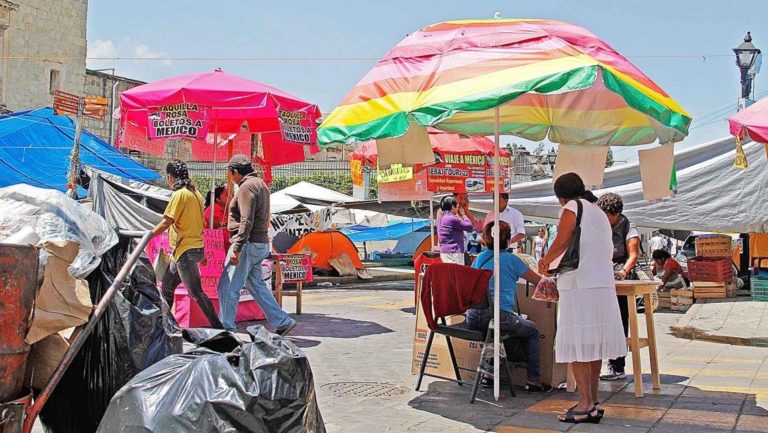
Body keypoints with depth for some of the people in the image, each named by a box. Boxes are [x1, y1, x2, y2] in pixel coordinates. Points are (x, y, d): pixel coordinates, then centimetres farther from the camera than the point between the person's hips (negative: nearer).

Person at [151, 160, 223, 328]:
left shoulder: (180, 194, -13)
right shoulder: (195, 193, 14)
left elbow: (166, 222, -17)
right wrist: (201, 253, 23)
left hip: (185, 251, -10)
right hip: (195, 248, 10)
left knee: (196, 292, -7)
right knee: (166, 287, 17)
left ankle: (218, 327, -6)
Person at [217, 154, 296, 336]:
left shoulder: (246, 187, -13)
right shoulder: (261, 184, 18)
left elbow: (246, 221, -23)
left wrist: (236, 248, -24)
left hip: (248, 244, -10)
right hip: (261, 244, 10)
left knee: (227, 287, -3)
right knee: (255, 284, 16)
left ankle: (225, 328, 2)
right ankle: (282, 321, 15)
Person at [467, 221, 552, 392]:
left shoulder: (479, 258, 14)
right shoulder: (511, 259, 1)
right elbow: (539, 282, 9)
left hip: (473, 319, 5)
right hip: (500, 316, -5)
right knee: (533, 331, 21)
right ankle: (533, 381, 17)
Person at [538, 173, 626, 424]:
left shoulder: (572, 207, -2)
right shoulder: (598, 211, 21)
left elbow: (561, 242, -12)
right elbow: (608, 250, 20)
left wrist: (545, 262, 5)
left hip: (579, 285, -8)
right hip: (603, 283, 8)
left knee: (577, 345, -5)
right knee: (594, 343, 11)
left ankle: (585, 405, -5)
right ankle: (593, 402, 15)